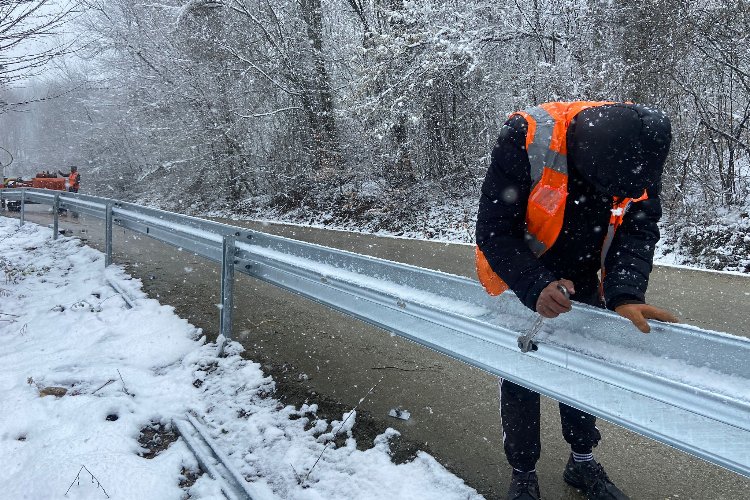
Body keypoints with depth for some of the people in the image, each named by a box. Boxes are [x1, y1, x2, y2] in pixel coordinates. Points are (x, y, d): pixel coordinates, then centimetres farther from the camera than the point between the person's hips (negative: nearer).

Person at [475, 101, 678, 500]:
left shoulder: (641, 145, -21)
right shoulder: (526, 138, -35)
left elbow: (638, 229, -18)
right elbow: (493, 231, -30)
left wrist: (625, 294, -35)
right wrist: (535, 288, -44)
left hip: (581, 279, 4)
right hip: (518, 277, -4)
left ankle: (582, 462, 37)